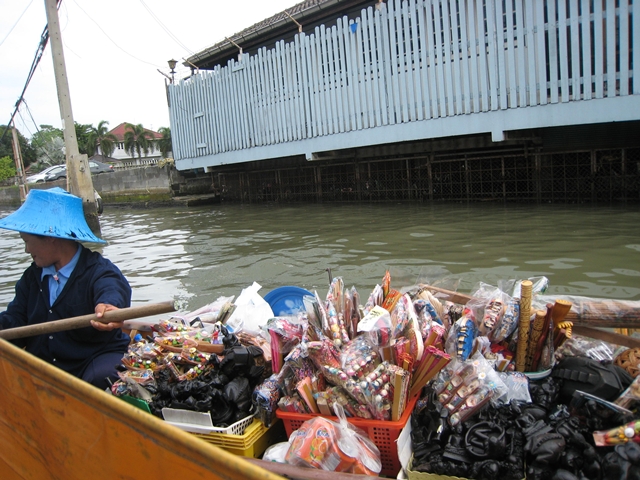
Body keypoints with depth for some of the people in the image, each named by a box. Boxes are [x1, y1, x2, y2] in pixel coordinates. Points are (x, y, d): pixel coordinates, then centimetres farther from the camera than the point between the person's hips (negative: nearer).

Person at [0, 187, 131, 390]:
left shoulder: (99, 271, -12)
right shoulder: (32, 276, 12)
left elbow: (112, 289, -36)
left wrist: (108, 305, -62)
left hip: (97, 358, -6)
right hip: (40, 365, 6)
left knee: (101, 379, -34)